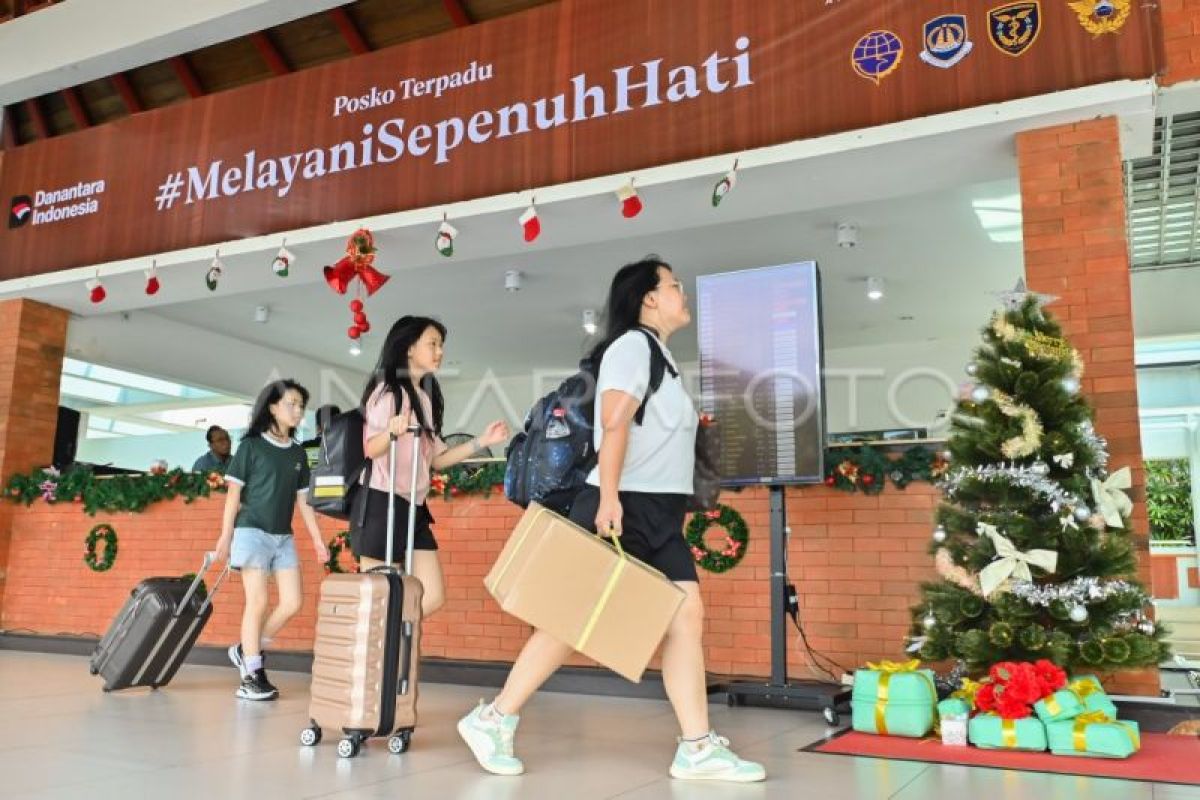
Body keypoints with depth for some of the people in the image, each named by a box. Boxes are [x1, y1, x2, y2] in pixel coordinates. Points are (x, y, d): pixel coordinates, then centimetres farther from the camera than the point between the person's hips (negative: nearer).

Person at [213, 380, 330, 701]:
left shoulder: (298, 452, 12)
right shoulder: (251, 445, -3)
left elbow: (303, 499, 14)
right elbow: (234, 493, -4)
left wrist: (317, 539, 10)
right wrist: (225, 535, -9)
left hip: (284, 536, 6)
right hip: (252, 531, -6)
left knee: (292, 602, 0)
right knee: (258, 602, -7)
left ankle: (246, 651, 19)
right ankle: (252, 676, 3)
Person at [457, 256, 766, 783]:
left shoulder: (660, 356, 22)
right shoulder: (633, 345, -7)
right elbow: (615, 423, -19)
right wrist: (608, 496, -26)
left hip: (659, 514, 9)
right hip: (623, 507, -9)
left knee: (686, 613, 0)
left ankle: (698, 749, 2)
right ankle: (493, 720, 7)